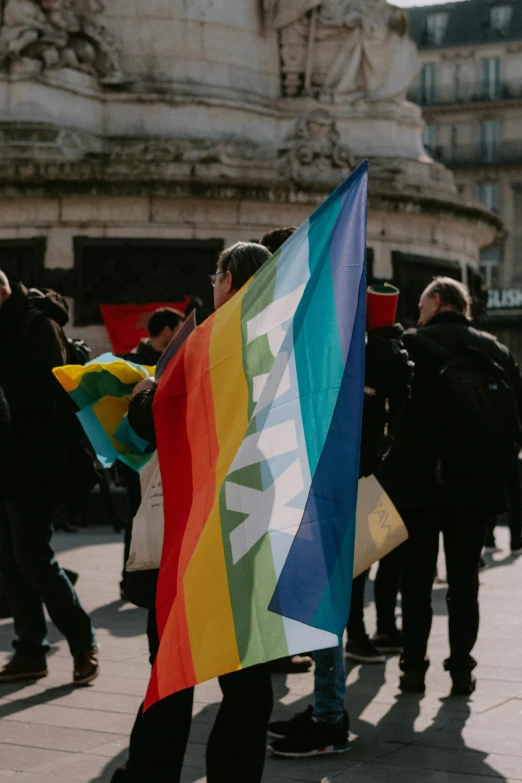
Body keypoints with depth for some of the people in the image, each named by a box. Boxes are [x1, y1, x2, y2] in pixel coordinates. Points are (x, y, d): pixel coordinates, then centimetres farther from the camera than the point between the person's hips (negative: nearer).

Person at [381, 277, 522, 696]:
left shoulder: (412, 344, -7)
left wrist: (395, 464, 3)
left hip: (421, 482, -3)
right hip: (477, 484, 3)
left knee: (417, 575, 7)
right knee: (465, 577, 9)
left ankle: (414, 666, 8)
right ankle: (462, 669, 9)